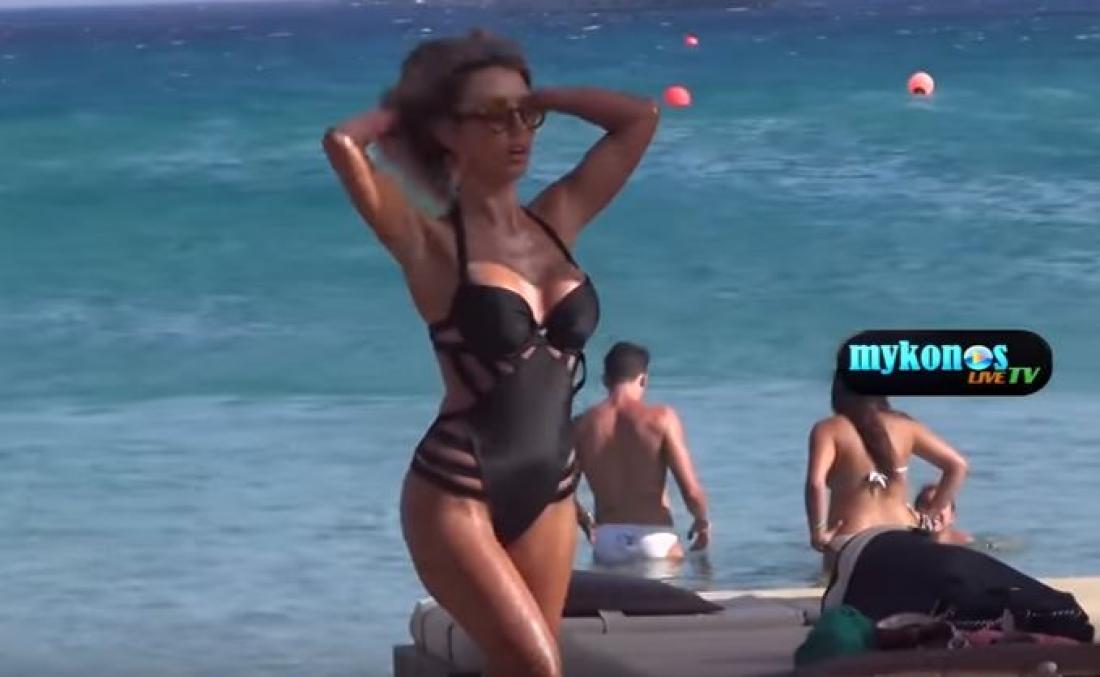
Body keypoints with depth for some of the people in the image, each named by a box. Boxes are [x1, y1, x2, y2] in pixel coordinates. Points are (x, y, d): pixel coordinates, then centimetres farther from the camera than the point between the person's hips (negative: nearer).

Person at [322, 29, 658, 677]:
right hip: (456, 490, -6)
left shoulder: (557, 221, 8)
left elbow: (640, 117, 13)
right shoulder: (430, 242, -8)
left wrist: (534, 96, 12)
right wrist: (397, 112, -3)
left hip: (549, 489, 6)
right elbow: (343, 144, -23)